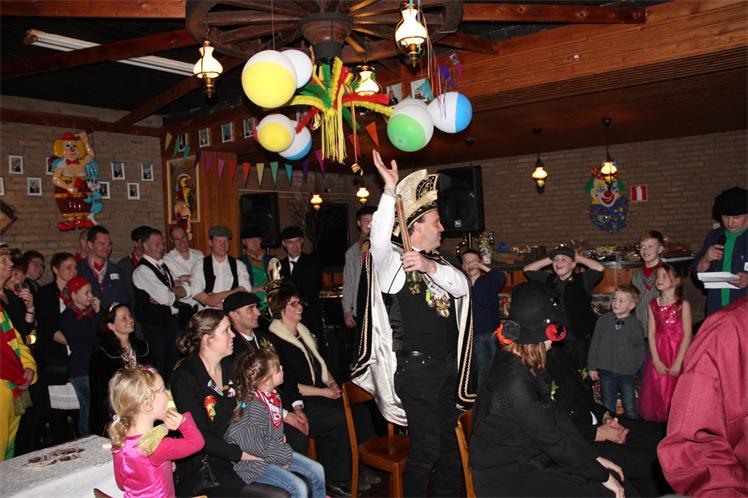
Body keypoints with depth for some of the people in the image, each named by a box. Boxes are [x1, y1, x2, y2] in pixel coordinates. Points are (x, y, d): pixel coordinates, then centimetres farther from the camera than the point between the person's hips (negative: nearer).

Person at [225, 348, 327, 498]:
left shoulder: (272, 394, -2)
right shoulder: (255, 407, -29)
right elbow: (258, 448, -24)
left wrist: (281, 438, 1)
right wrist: (285, 455, -12)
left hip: (276, 450, 9)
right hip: (255, 462, -9)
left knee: (317, 470, 4)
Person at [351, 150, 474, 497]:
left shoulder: (436, 261, 13)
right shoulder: (392, 262, -10)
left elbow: (462, 286, -2)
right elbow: (379, 241, -30)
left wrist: (431, 267, -20)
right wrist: (390, 190, -34)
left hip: (446, 364, 8)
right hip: (416, 368, -8)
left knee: (448, 438, 21)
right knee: (426, 446, -1)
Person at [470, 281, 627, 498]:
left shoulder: (523, 367, 2)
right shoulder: (514, 382, -27)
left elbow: (555, 415, 5)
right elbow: (553, 440, -22)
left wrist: (595, 458, 3)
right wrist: (602, 476, -11)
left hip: (530, 461, 8)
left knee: (614, 478, 5)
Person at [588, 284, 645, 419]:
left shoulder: (635, 324, -5)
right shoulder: (604, 320, -3)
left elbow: (640, 349, 3)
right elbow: (594, 344, 2)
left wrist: (634, 367, -4)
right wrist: (592, 367, 1)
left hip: (627, 373, -1)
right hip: (606, 371, 1)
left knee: (630, 409, 9)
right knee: (608, 407, 14)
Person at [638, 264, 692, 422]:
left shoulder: (683, 304, -6)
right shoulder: (653, 305, 5)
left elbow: (687, 336, -9)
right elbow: (651, 334, 1)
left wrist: (677, 363, -13)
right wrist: (656, 361, -8)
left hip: (677, 354, -3)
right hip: (658, 355, 3)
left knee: (675, 394, 2)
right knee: (656, 392, 8)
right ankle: (656, 423, 22)